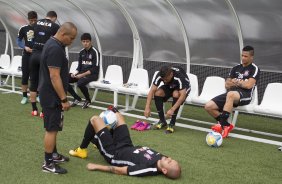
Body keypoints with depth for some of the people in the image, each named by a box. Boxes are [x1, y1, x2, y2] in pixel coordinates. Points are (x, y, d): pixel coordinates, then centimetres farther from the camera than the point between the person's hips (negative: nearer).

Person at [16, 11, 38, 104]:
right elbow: (18, 41, 7)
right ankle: (24, 96, 11)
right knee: (25, 76, 3)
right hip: (26, 55, 1)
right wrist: (25, 47, -10)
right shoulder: (23, 29, -1)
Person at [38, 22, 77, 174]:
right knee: (52, 129, -2)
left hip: (50, 95, 10)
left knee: (53, 128, 19)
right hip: (52, 96, -10)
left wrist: (62, 97, 23)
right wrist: (64, 99, -21)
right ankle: (48, 163, 6)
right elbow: (54, 77, -25)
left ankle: (53, 154, 31)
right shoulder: (55, 49, -23)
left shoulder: (52, 44, 10)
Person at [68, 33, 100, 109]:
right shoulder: (81, 52, 10)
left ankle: (88, 100, -7)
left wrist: (82, 75, -21)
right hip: (81, 73, 7)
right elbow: (79, 66, 14)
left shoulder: (95, 52, -10)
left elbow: (95, 69, -15)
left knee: (80, 83, -37)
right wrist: (75, 73, -8)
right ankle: (77, 98, 3)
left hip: (92, 74, -7)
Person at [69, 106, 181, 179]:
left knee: (95, 119, -6)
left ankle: (82, 150, 19)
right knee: (117, 114, 17)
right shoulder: (159, 158, -20)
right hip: (128, 147, 7)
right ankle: (97, 139, 41)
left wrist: (96, 167, -22)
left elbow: (119, 170, -30)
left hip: (113, 153, -7)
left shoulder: (147, 169, -39)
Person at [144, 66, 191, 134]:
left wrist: (172, 109, -49)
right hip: (169, 87, 4)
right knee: (157, 93, -25)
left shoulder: (179, 77, -40)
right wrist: (147, 107, -35)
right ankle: (162, 121, -8)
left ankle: (172, 124, -24)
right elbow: (152, 90, -26)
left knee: (176, 94, -37)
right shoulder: (160, 75, -28)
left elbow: (183, 96, -43)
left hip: (184, 87, -4)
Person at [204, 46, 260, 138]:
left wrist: (236, 82, 6)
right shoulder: (236, 68, 21)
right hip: (231, 93, 6)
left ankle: (223, 125, -36)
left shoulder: (254, 69, 5)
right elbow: (227, 85, 16)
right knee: (208, 106, -13)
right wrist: (240, 83, 0)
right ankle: (226, 125, 2)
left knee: (230, 94, -43)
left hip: (245, 95, -6)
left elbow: (248, 85, -8)